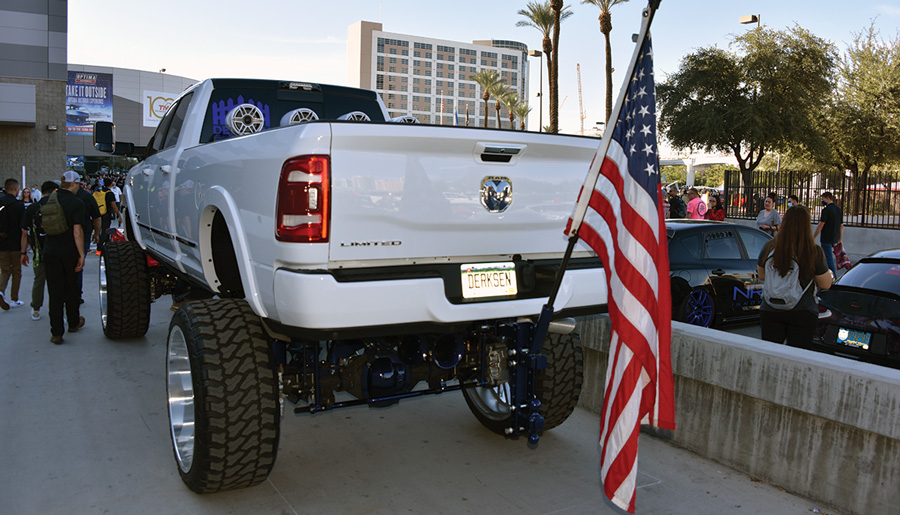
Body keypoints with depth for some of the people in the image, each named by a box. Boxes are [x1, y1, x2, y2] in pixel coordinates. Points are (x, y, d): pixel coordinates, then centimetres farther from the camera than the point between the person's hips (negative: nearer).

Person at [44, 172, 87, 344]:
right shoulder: (76, 203, -11)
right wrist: (82, 255, -13)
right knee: (71, 289, 15)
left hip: (50, 252, 3)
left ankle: (56, 332, 3)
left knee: (55, 293, 4)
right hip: (70, 252, -3)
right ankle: (73, 322, 31)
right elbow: (77, 231, -17)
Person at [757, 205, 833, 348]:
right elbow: (825, 285, -2)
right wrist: (830, 274, 19)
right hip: (802, 313, -2)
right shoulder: (814, 252, -12)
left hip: (770, 311, 2)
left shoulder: (769, 247, -6)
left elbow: (761, 275, 9)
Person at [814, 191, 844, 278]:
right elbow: (841, 226, 15)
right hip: (834, 239, 8)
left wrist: (813, 237, -7)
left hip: (826, 239, -8)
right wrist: (840, 239, 21)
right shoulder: (839, 210, 11)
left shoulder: (826, 210, -14)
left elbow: (821, 225, -15)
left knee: (829, 259, -4)